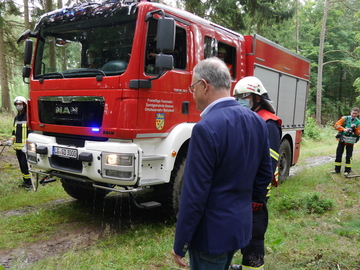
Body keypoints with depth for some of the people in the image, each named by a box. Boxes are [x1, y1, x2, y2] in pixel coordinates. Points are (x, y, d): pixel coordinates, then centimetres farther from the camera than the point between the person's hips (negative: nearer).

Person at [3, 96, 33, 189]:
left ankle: (28, 182, 3)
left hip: (25, 146, -7)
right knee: (21, 164, 13)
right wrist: (11, 140, 8)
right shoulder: (16, 118, 15)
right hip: (17, 146, 8)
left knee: (24, 164, -9)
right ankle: (25, 181, 24)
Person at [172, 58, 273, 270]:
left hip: (211, 234, -7)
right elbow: (265, 174, 8)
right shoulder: (257, 122, 0)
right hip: (241, 226, 8)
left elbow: (194, 195, -22)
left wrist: (180, 244, -12)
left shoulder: (206, 129, -25)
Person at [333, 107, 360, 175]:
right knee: (338, 154, 4)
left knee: (348, 156, 3)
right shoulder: (345, 118, -3)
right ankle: (337, 169, 14)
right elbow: (336, 125, -13)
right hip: (342, 140, 0)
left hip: (350, 142, 0)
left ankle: (347, 170, 14)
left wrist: (354, 129, -21)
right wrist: (344, 129, -27)